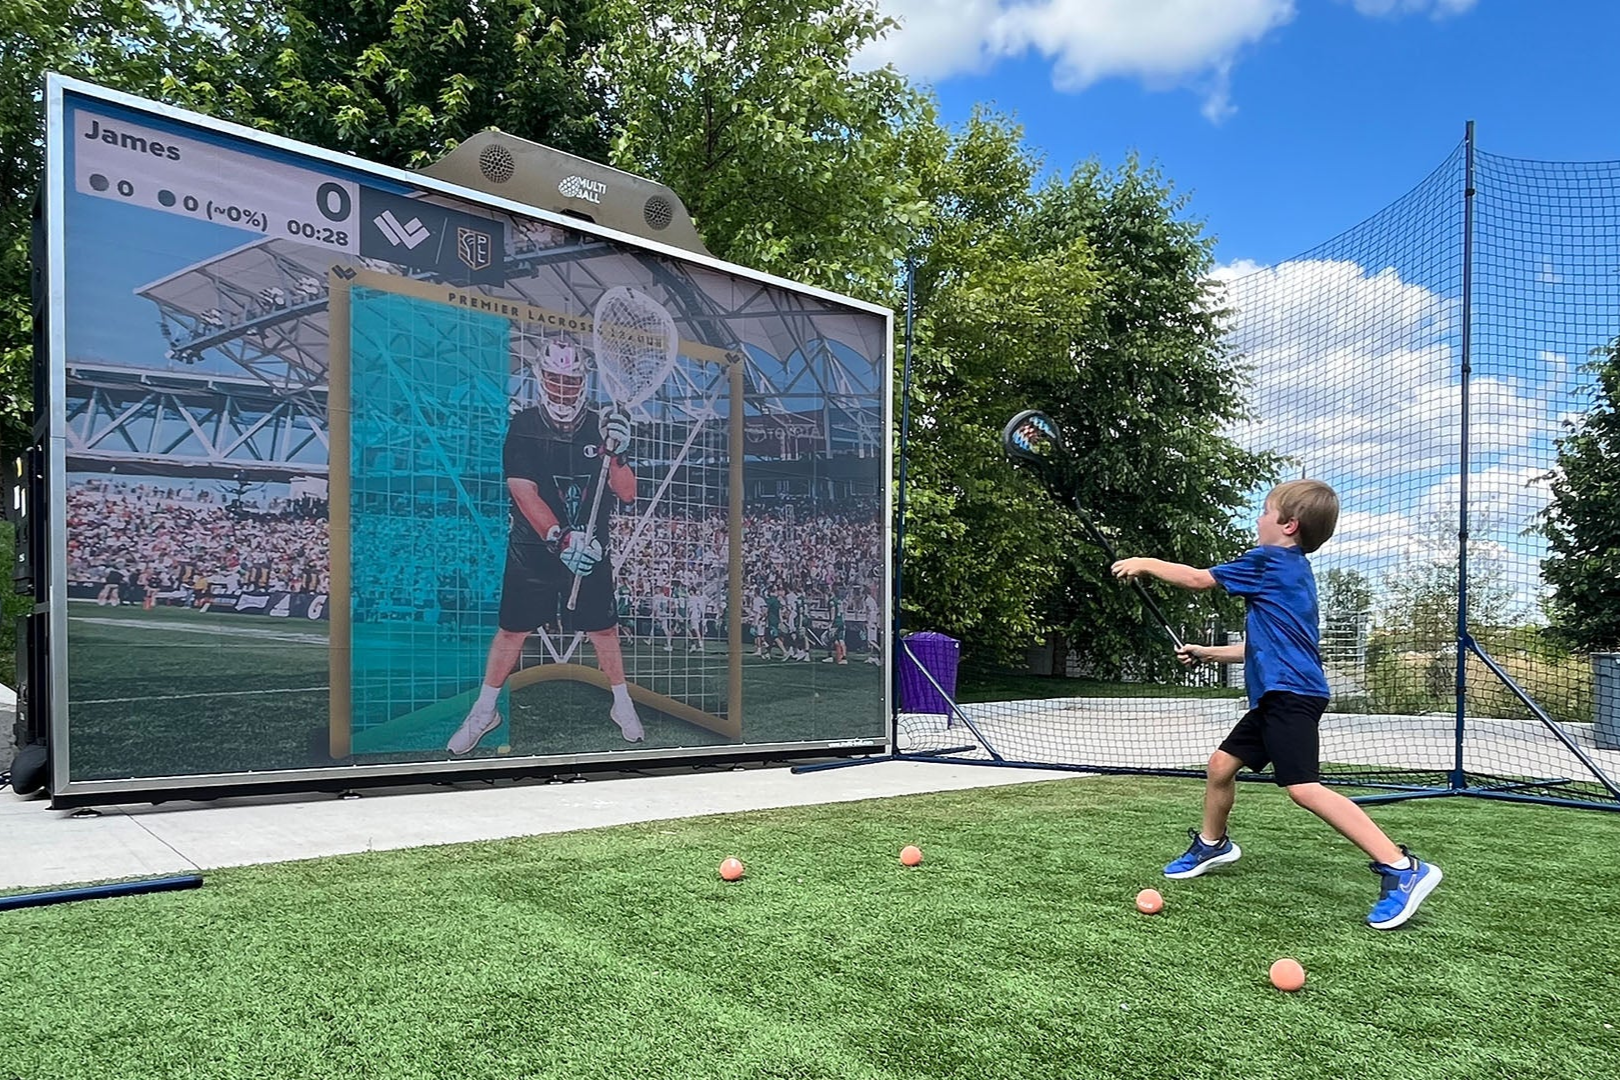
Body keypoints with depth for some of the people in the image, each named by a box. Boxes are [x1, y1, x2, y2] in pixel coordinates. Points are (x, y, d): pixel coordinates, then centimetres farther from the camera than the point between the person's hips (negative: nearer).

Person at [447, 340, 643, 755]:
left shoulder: (599, 428, -2)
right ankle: (484, 710, 22)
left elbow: (627, 494, -6)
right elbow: (524, 493, -18)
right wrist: (560, 539, -30)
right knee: (512, 630, 5)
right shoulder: (523, 427, -8)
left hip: (591, 551, 2)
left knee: (603, 628, 8)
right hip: (532, 550, -1)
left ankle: (622, 704, 27)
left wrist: (616, 452, -24)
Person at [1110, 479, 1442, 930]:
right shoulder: (1291, 570, 22)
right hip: (1275, 695, 10)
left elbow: (1198, 578, -2)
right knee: (1222, 764, 16)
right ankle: (1212, 844, 36)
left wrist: (1145, 564, 11)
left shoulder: (1270, 560, -7)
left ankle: (1403, 869, -17)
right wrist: (1207, 653, 28)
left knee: (1303, 787, -18)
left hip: (1291, 694, -10)